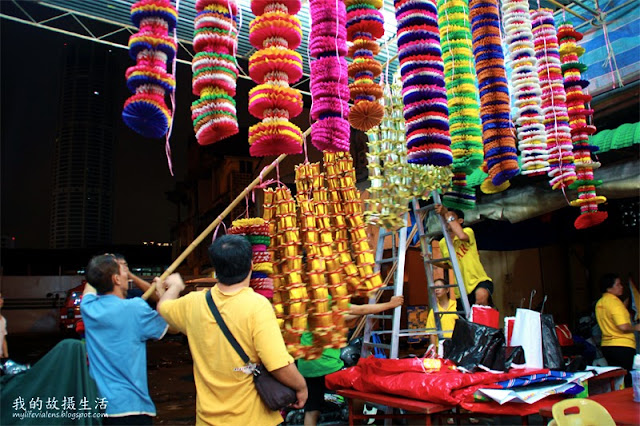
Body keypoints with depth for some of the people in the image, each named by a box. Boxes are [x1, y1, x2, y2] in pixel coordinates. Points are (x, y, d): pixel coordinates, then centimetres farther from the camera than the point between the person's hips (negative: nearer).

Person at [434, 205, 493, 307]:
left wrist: (447, 215, -27)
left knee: (481, 294, -40)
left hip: (479, 281, -6)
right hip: (461, 290, 6)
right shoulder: (443, 243, 8)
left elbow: (462, 236, -34)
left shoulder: (468, 231, -7)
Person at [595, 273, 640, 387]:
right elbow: (623, 327, -23)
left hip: (606, 346, 9)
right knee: (627, 380, -2)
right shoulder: (614, 302, -16)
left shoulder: (599, 303, 11)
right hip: (622, 346, -8)